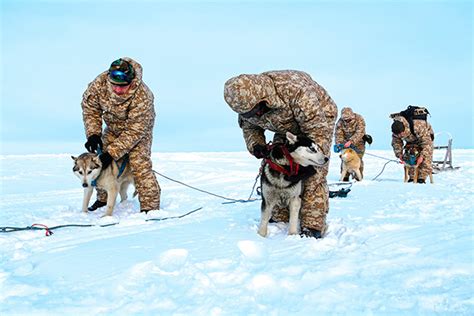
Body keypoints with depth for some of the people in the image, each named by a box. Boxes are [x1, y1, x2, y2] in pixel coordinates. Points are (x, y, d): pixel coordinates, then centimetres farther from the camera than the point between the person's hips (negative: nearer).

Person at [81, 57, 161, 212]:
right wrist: (93, 133, -21)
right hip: (113, 128, 5)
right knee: (100, 159, 7)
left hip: (139, 130, -5)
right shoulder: (100, 83, -29)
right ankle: (103, 198, 27)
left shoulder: (142, 97, -40)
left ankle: (150, 207, -9)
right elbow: (90, 106, -11)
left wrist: (112, 153, -37)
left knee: (139, 166, -18)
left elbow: (134, 131, -35)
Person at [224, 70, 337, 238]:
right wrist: (255, 144, -21)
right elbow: (249, 125, 0)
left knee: (313, 174, -18)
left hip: (318, 118, -6)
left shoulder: (295, 92, -42)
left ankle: (313, 225, -14)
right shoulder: (245, 100, -21)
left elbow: (318, 131, -35)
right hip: (286, 127, 6)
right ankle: (281, 217, 10)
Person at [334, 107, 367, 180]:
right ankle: (345, 177, 4)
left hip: (358, 141, -3)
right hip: (346, 142, 3)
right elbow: (338, 134, -16)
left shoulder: (359, 119, -23)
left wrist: (350, 141, -43)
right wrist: (339, 143, -34)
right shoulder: (340, 122, -14)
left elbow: (359, 133, -32)